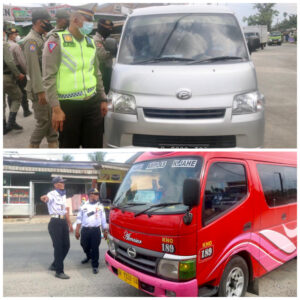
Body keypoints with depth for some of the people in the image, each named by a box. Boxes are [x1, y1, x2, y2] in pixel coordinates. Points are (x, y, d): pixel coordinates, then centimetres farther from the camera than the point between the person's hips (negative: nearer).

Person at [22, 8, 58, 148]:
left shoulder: (39, 39, 17)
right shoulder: (31, 40, -13)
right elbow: (33, 68, -20)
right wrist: (40, 91, -23)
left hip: (47, 87, 9)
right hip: (39, 89, -9)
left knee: (51, 119, 10)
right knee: (43, 121, -4)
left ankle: (53, 144, 17)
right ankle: (33, 147, 8)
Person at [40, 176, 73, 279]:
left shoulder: (63, 196, 17)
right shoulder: (53, 194, -9)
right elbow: (46, 198, -35)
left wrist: (69, 223, 23)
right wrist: (44, 198, -59)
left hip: (63, 222, 8)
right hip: (55, 222, -8)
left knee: (66, 245, 11)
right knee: (58, 247, -6)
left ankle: (54, 265, 29)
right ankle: (59, 271, 1)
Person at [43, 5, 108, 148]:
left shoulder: (90, 42, 15)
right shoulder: (57, 41, -5)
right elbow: (49, 78, -11)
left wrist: (103, 99, 17)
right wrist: (56, 108, -16)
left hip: (92, 103, 6)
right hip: (68, 105, -5)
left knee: (94, 145, 9)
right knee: (69, 146, 5)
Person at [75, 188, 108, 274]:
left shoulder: (100, 206, 8)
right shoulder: (84, 206, 8)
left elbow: (103, 220, 11)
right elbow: (79, 219, 10)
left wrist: (105, 231, 9)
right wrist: (77, 231, 5)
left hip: (96, 230, -1)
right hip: (85, 230, 2)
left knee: (95, 248, -4)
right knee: (85, 246, 13)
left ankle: (95, 266, 9)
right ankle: (89, 256, 45)